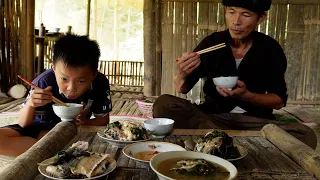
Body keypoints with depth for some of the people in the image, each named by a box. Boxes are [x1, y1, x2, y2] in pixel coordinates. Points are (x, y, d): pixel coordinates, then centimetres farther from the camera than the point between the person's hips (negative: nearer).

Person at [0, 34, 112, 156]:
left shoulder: (100, 84, -23)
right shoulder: (44, 82, -25)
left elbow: (104, 120, -8)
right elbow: (23, 124, -14)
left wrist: (85, 122, -31)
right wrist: (30, 104, -37)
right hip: (41, 126, 3)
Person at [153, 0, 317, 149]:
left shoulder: (270, 49, -2)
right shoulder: (211, 42, -2)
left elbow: (279, 101, 1)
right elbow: (182, 89, -2)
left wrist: (246, 95, -19)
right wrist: (182, 75, -26)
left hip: (254, 119, 0)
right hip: (213, 114, 1)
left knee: (305, 135, -28)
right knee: (164, 104, -26)